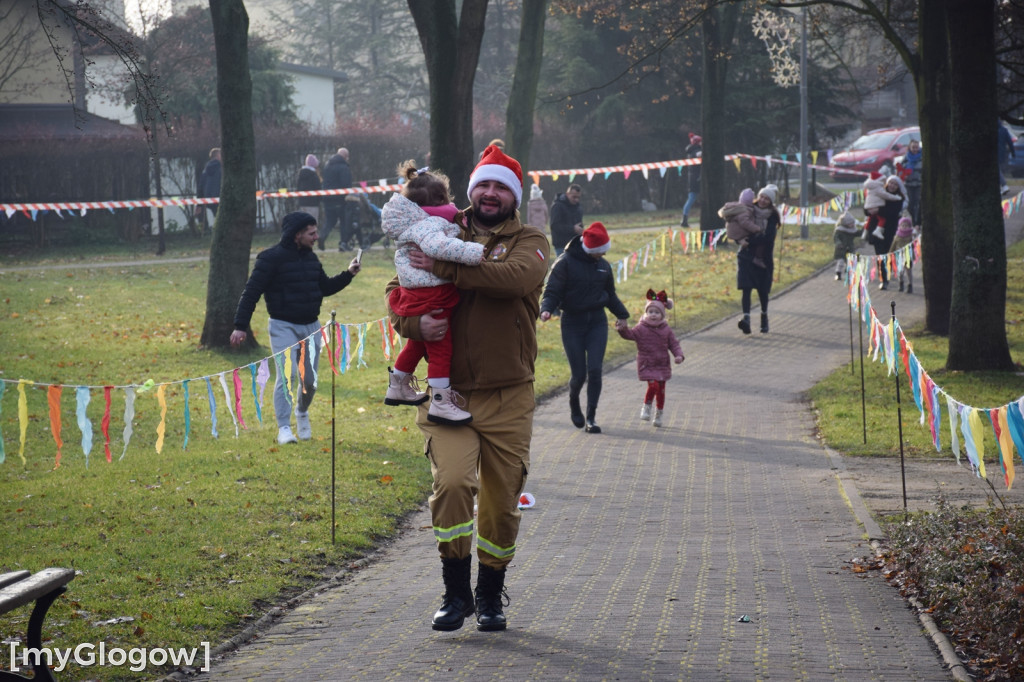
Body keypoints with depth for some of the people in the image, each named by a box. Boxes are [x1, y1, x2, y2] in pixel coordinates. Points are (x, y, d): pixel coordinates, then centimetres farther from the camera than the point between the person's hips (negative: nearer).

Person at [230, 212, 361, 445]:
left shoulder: (311, 258, 9)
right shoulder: (271, 258, -12)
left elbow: (325, 287, 21)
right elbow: (251, 292, -13)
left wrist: (348, 275, 7)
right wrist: (240, 326, -16)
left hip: (311, 327, 6)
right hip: (283, 327, -6)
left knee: (310, 379, 9)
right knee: (287, 375, -17)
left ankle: (302, 412, 38)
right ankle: (284, 428, -12)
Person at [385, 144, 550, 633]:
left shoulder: (529, 242, 3)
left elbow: (518, 277, -21)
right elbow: (398, 290, 13)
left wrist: (446, 268, -23)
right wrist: (414, 323, -10)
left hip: (507, 396, 0)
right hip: (449, 391, 0)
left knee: (502, 501, 6)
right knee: (452, 482, -19)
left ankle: (490, 596, 26)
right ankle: (455, 591, -5)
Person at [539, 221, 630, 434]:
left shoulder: (603, 265, 8)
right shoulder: (565, 263, -8)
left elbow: (611, 296, 21)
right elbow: (552, 292, -10)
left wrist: (623, 315, 16)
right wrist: (546, 309, -28)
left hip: (597, 322, 3)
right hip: (572, 323, -3)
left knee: (594, 370, -9)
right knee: (579, 374, -2)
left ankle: (591, 417, -1)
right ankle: (574, 404, 30)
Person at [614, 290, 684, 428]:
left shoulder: (666, 330, 2)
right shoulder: (641, 328, -7)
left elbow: (674, 344, 3)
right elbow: (630, 334, -20)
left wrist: (679, 355, -14)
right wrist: (623, 329, -41)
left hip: (662, 365, 4)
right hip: (647, 366, -4)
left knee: (661, 390, 10)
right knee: (653, 386, -21)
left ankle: (658, 415, 26)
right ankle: (646, 408, 3)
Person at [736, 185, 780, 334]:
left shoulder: (772, 217, -5)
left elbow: (768, 238, -17)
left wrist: (749, 240, -27)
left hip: (764, 258, -1)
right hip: (746, 256, 1)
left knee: (762, 290, 9)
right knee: (746, 287, -14)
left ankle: (764, 317, 34)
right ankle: (746, 318, -24)